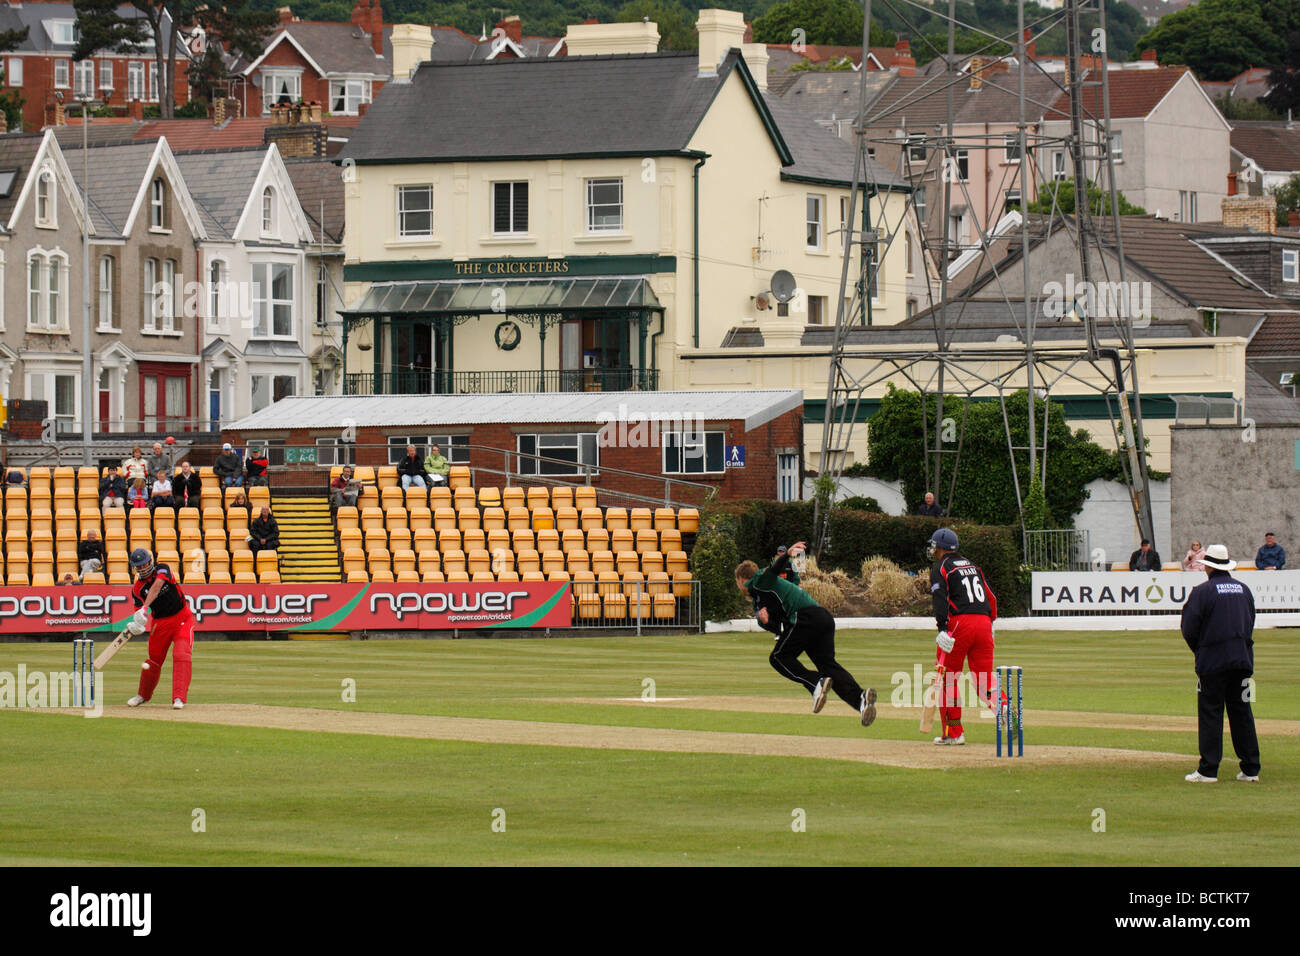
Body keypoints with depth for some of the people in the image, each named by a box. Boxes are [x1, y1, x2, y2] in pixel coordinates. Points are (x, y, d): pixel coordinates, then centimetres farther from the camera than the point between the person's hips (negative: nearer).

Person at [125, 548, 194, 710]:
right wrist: (136, 624, -33)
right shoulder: (137, 588, -1)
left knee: (182, 655, -19)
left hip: (182, 619, -3)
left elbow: (156, 588, -27)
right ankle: (144, 695, 34)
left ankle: (179, 697, -22)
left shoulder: (162, 570, -9)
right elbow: (139, 611, -9)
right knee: (154, 659, 11)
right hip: (159, 623, 3)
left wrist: (145, 608, -41)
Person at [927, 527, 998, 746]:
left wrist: (942, 627, -20)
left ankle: (953, 733, 5)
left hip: (959, 622, -5)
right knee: (983, 678, 6)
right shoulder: (973, 566, 23)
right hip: (983, 621, 6)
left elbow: (940, 598, -13)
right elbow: (991, 597, 21)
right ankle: (1006, 709, -22)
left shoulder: (940, 569, 3)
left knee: (948, 678, 6)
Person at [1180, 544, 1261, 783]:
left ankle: (1208, 770, -4)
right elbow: (1250, 623, 16)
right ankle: (1251, 769, 8)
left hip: (1213, 660, -5)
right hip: (1243, 659, 5)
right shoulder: (1244, 589, 10)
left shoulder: (1202, 592, -9)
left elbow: (1189, 629, -7)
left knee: (1210, 713, -2)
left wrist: (1199, 651, 10)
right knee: (1242, 713, 8)